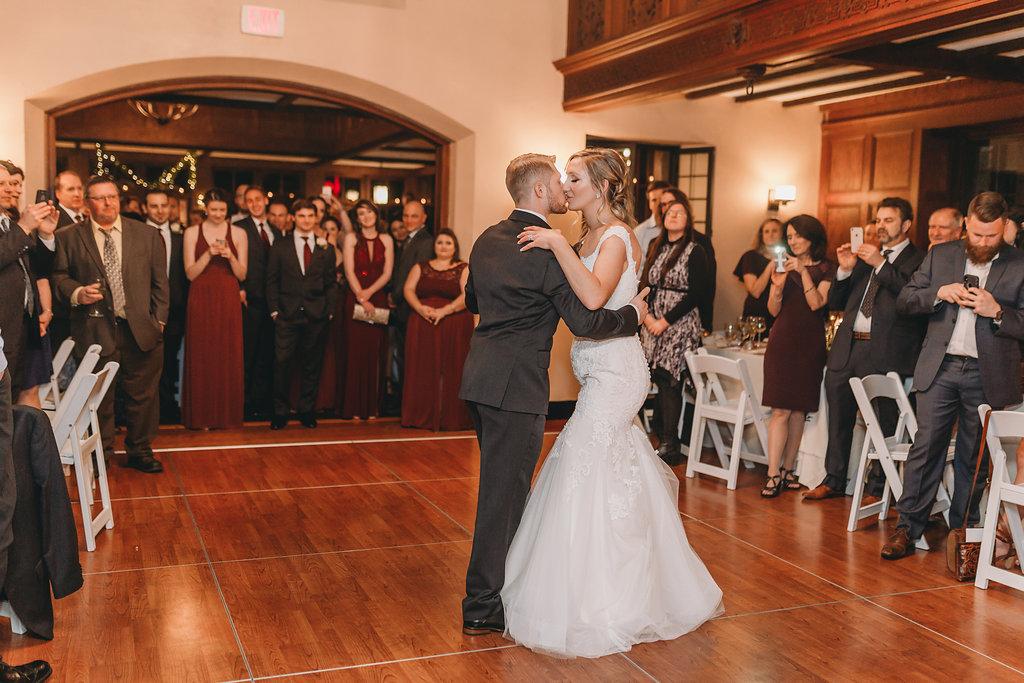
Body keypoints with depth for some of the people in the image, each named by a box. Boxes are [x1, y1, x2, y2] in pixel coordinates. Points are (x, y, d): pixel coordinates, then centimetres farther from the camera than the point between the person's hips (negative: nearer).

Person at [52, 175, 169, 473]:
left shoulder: (148, 235, 7)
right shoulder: (68, 237, 4)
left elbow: (159, 283, 8)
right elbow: (59, 277, 8)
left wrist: (158, 321, 2)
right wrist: (77, 293, -12)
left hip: (140, 329, 1)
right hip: (94, 330, -1)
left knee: (142, 393, 8)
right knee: (98, 397, 8)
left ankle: (139, 451, 24)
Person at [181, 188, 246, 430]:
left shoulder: (238, 233, 6)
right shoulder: (192, 233, 5)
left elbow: (242, 274, 4)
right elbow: (190, 273, 0)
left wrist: (230, 256, -13)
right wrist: (208, 254, -14)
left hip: (228, 301, 0)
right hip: (201, 301, 0)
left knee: (229, 357, 1)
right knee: (201, 357, 1)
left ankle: (227, 414, 10)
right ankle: (202, 416, 8)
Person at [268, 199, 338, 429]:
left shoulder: (326, 249, 10)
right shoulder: (280, 246, 8)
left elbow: (332, 283, 10)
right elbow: (272, 281, 7)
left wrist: (329, 311, 0)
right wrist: (274, 309, -2)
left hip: (316, 316, 1)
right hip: (287, 314, -1)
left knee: (312, 365, 6)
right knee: (282, 363, -5)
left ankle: (306, 410, 17)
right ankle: (280, 412, 5)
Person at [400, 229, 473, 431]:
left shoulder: (464, 269, 6)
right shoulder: (421, 268, 16)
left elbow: (467, 295, -6)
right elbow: (408, 289, 5)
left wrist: (444, 311, -18)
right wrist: (421, 308, -14)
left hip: (454, 327, -2)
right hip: (423, 327, 2)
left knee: (452, 372, -3)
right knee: (423, 371, 0)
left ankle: (451, 417, 3)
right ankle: (423, 416, 5)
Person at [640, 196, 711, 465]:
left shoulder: (695, 252, -4)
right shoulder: (656, 248, 13)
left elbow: (696, 294, -10)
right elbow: (645, 284, 12)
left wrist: (666, 321, -13)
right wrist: (647, 315, -4)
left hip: (680, 324, -5)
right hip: (652, 323, 5)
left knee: (670, 383, -6)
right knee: (659, 382, 4)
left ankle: (670, 447, 0)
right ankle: (661, 439, 13)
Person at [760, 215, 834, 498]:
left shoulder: (825, 270, 3)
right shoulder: (785, 266, 8)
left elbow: (816, 304, -11)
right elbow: (773, 310, 3)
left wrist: (804, 272, -16)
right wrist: (778, 286, -14)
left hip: (810, 345, 0)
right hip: (783, 342, 0)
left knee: (798, 410, 6)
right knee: (780, 410, -6)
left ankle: (788, 470, 16)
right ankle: (773, 474, -7)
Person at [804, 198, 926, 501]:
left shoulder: (918, 259, 1)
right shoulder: (864, 256, 19)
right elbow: (835, 303, 17)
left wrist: (880, 265, -18)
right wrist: (845, 270, 1)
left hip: (884, 353, -6)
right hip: (846, 348, 6)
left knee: (884, 423, 0)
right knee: (839, 418, 12)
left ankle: (879, 484, 12)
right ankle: (834, 480, 24)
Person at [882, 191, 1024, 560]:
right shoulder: (940, 255, 9)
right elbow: (904, 301, 7)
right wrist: (939, 292, -9)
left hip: (988, 375, -1)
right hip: (940, 368, 1)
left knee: (973, 457, 8)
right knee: (926, 446, -1)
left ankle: (962, 531, 20)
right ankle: (908, 527, 4)